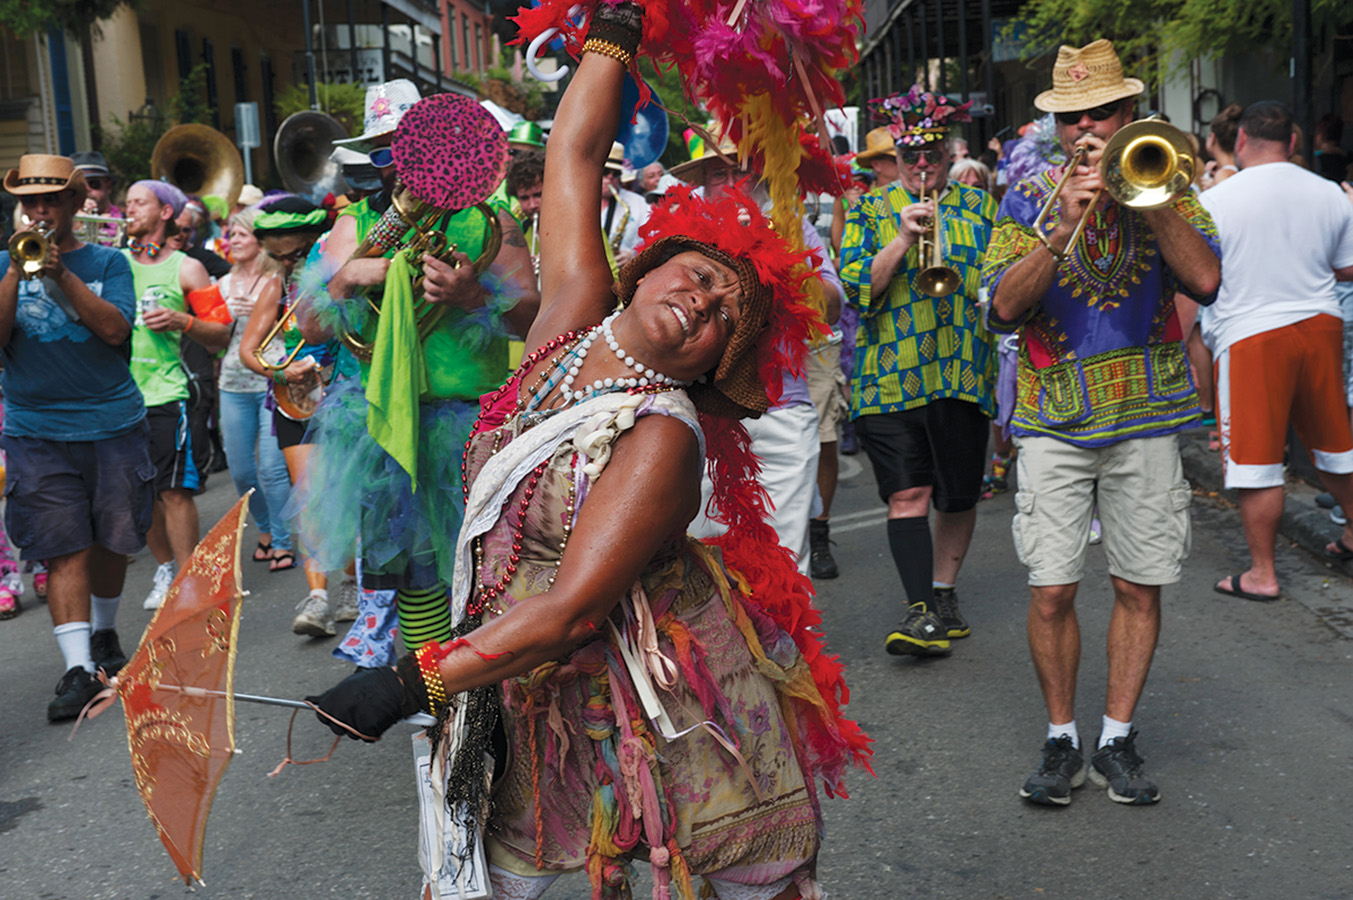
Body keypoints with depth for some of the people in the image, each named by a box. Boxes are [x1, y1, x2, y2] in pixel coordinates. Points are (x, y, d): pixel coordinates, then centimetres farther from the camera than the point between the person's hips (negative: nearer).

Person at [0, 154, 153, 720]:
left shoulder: (107, 262, 6)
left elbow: (115, 328, -10)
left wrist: (59, 274, -17)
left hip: (114, 424, 1)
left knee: (112, 542, 10)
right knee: (63, 549, -9)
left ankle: (104, 633, 34)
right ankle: (78, 668, -11)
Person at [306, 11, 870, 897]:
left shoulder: (664, 437, -22)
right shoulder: (575, 313, -3)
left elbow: (573, 609, -28)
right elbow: (575, 152, 3)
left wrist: (413, 682, -29)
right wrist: (616, 32, 5)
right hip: (541, 688, 6)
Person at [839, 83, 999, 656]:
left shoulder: (980, 208, 14)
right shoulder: (869, 211, 9)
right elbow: (856, 286, -3)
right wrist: (903, 238, -13)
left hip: (963, 372, 2)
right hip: (890, 375, -2)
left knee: (958, 497, 8)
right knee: (907, 495, -11)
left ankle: (943, 593, 26)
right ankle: (922, 611, -11)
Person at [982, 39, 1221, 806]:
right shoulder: (1031, 199, 6)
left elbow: (1206, 280, -10)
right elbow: (1004, 308, -8)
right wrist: (1065, 226, -18)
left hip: (1146, 417, 1)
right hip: (1053, 422, 0)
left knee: (1140, 587, 5)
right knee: (1051, 592, -3)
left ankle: (1118, 737, 20)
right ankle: (1062, 741, 14)